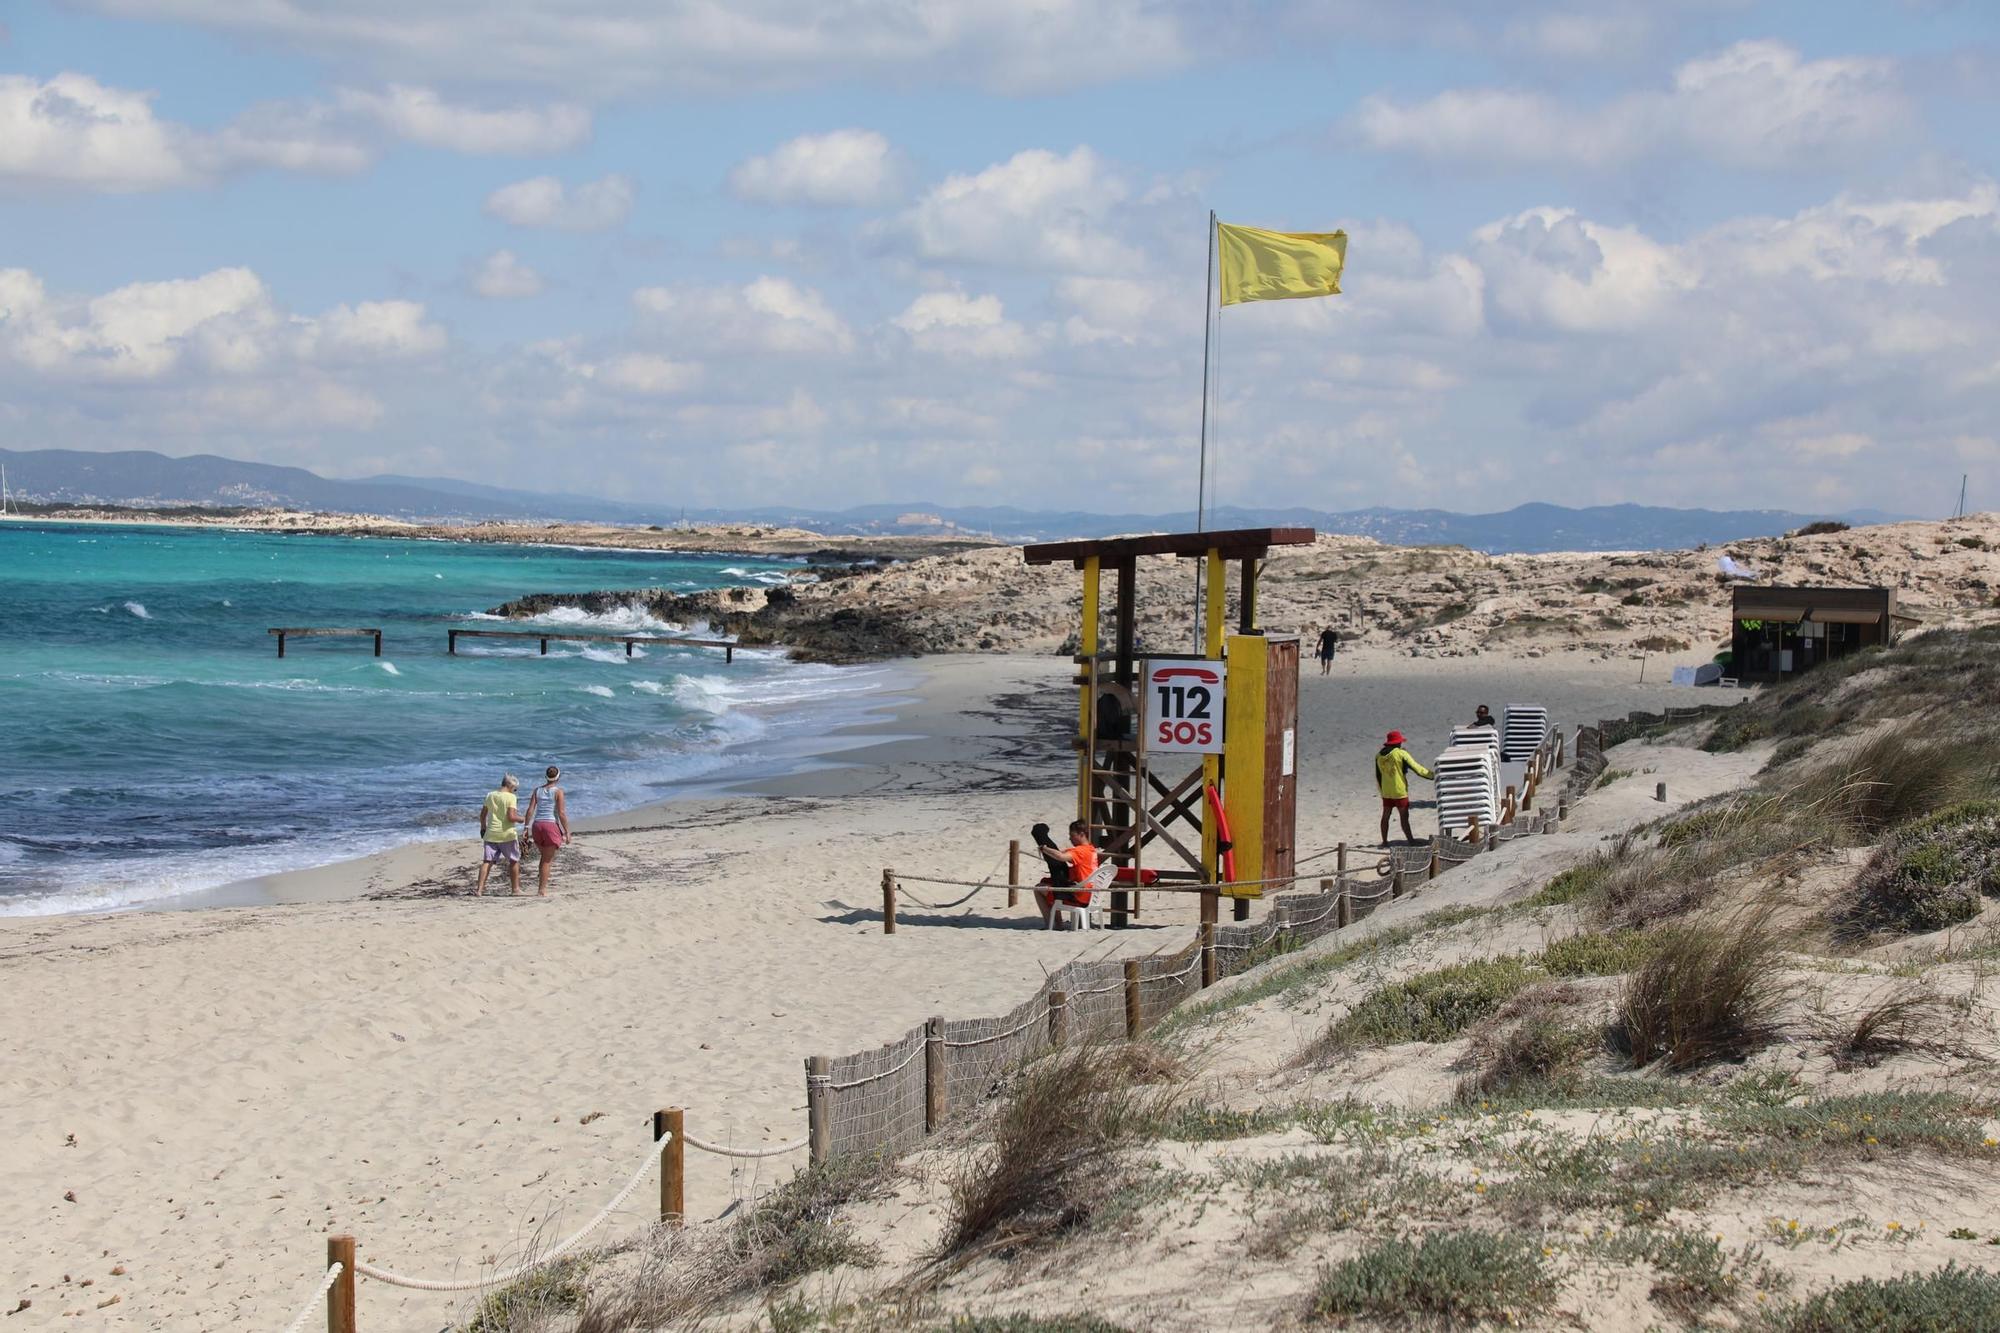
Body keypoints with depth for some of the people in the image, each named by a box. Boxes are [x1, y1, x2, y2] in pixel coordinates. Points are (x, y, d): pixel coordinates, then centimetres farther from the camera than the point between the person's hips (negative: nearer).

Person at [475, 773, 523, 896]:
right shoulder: (510, 797, -10)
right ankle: (516, 889, 17)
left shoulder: (490, 795, 7)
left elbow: (482, 815, 13)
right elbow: (511, 817, -19)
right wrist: (520, 819, 0)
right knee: (514, 861, 12)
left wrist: (483, 827, 27)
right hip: (507, 834, -4)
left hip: (491, 834, 4)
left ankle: (479, 889, -7)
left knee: (487, 861, 3)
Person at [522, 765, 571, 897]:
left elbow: (530, 810, 3)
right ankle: (542, 890, -3)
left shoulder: (537, 790, 9)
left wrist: (526, 828, 6)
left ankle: (544, 886, 20)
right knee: (547, 860, 0)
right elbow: (562, 813, -9)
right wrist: (567, 832, -4)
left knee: (544, 857, 21)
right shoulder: (558, 791, -4)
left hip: (536, 825, 5)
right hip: (551, 825, -5)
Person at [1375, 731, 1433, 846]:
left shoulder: (1379, 756, 3)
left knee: (1385, 816, 12)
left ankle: (1384, 841, 16)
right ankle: (1410, 840, -1)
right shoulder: (1401, 754, -13)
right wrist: (1433, 776, -4)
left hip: (1386, 792, 5)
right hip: (1399, 791, -5)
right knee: (1404, 816, -2)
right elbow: (1416, 768, -12)